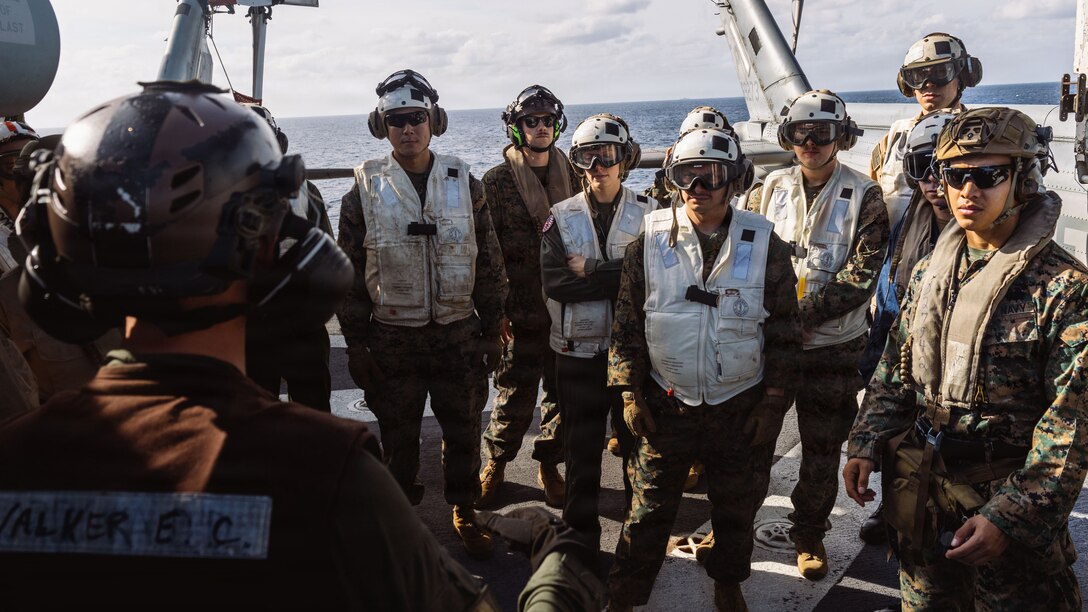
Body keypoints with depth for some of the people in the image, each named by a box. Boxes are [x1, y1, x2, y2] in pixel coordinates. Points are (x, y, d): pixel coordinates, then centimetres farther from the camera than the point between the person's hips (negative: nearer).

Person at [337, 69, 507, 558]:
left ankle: (464, 512, 33)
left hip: (458, 332, 1)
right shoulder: (365, 190, -3)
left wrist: (490, 331, 2)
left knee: (463, 430, 12)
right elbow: (350, 273, -1)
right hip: (392, 337, -1)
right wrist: (356, 343, -2)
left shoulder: (463, 183, 0)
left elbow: (488, 263, 4)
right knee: (398, 435, 13)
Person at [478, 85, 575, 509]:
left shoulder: (571, 176, 8)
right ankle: (496, 464, 27)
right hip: (521, 311, -3)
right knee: (514, 393, 6)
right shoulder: (497, 181, -3)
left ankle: (549, 466, 28)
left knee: (563, 391, 10)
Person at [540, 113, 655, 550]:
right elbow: (553, 282, -12)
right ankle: (580, 538, 29)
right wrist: (618, 277, -18)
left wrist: (590, 272, -16)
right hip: (578, 350, 1)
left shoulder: (648, 214, -1)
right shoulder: (561, 218, 2)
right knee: (581, 449, 13)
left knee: (639, 446, 11)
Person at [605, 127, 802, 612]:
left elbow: (785, 335, -2)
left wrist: (773, 405, -4)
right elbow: (627, 326, 0)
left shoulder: (765, 247, -7)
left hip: (742, 407, 1)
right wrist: (631, 393, -2)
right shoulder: (650, 244, -5)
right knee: (649, 509, 10)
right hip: (666, 405, 0)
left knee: (736, 509, 18)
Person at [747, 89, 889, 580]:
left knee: (822, 448, 9)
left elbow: (861, 274, -12)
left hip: (832, 345, -2)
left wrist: (803, 314, -19)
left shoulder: (863, 197, -3)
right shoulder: (772, 187, 6)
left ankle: (810, 532, 28)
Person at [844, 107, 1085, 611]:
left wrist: (1011, 518, -22)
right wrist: (867, 447, 0)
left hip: (1008, 494, -5)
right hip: (922, 488, 6)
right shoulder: (929, 272, 4)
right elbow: (895, 371, 11)